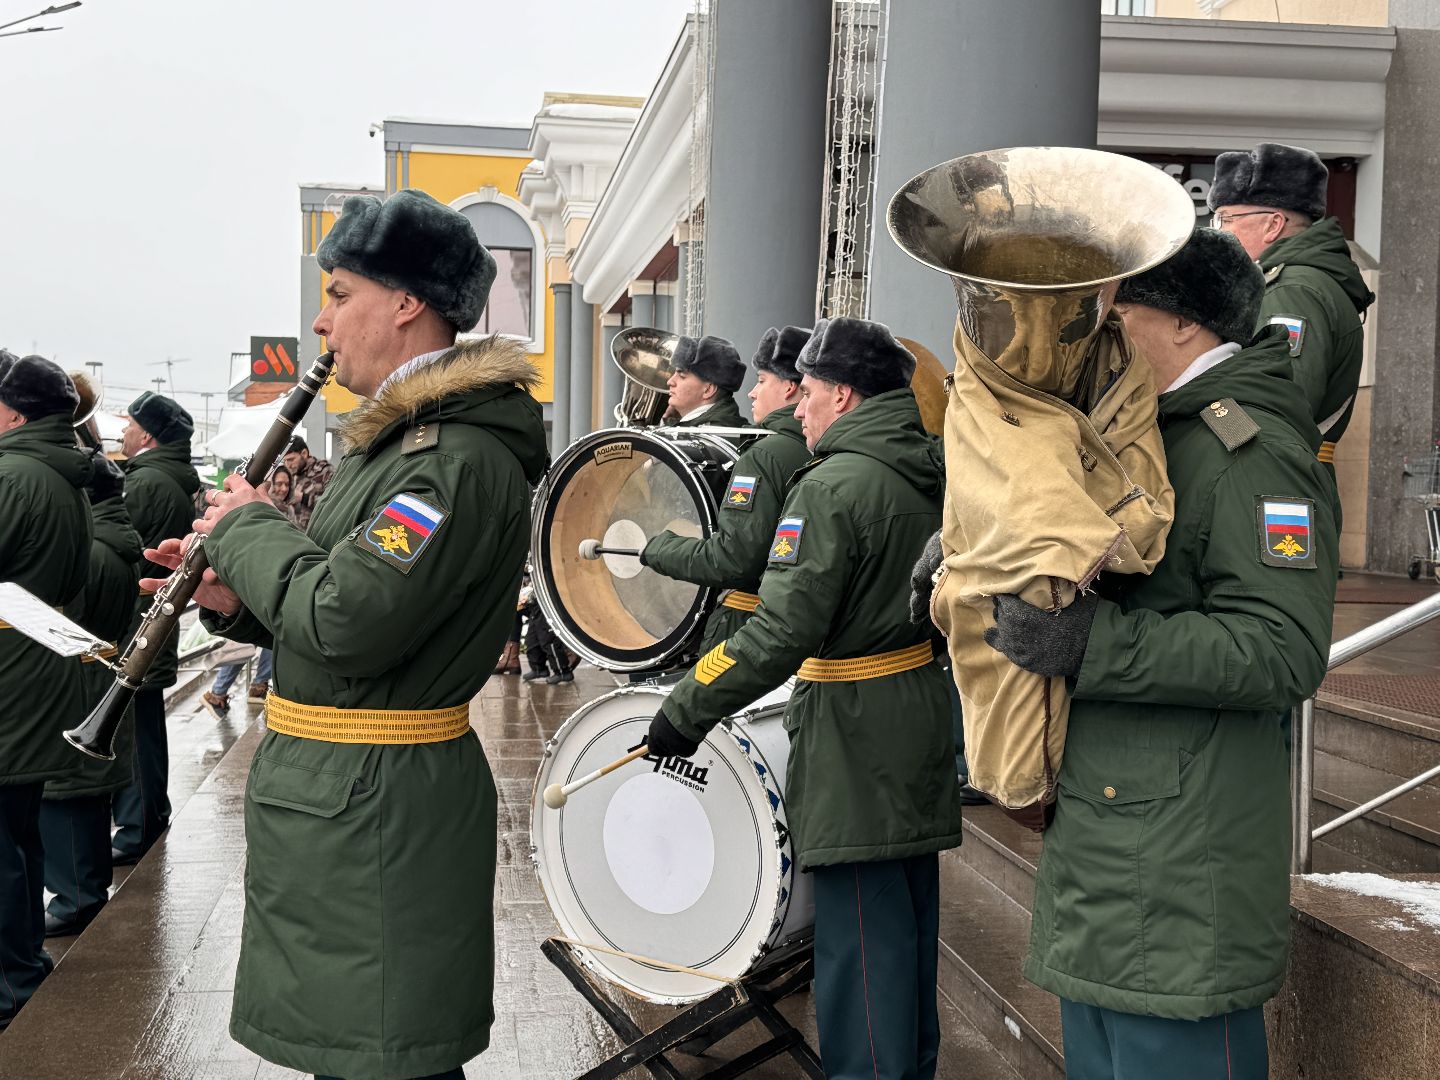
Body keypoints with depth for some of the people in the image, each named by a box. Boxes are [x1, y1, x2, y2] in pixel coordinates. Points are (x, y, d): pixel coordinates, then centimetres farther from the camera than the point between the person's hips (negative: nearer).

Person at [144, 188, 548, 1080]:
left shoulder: (460, 457, -21)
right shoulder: (408, 434, 14)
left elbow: (348, 620, -29)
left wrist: (247, 529, -11)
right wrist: (237, 598, 4)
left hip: (377, 806, -10)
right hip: (346, 796, 10)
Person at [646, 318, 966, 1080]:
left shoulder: (833, 486, -18)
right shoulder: (929, 474, 8)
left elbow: (781, 634, -24)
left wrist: (684, 710, -17)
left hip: (856, 734, -9)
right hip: (920, 712, 9)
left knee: (859, 936, -1)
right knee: (908, 921, 19)